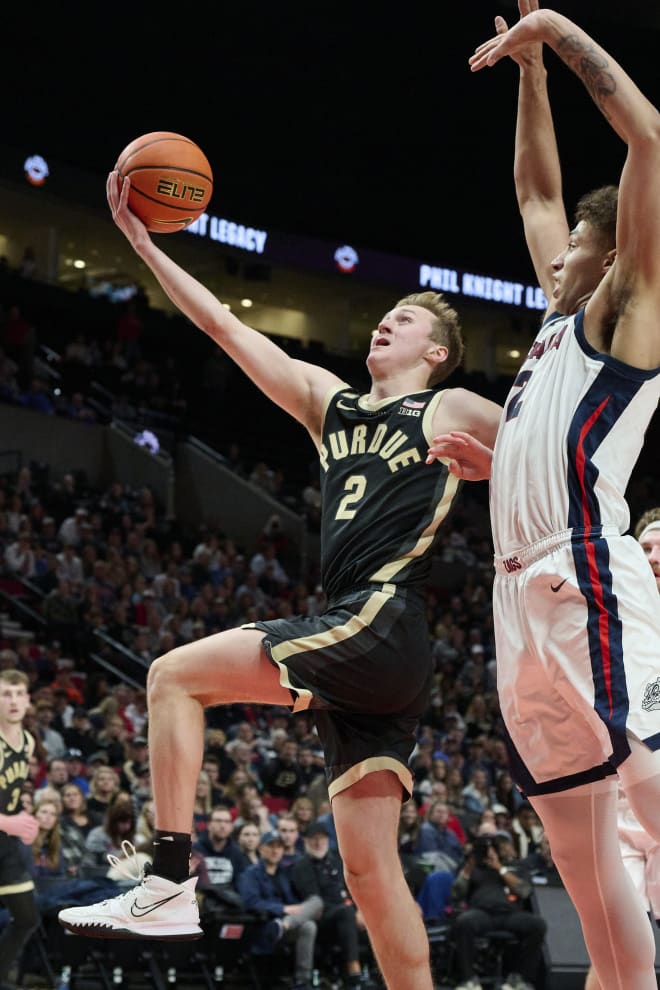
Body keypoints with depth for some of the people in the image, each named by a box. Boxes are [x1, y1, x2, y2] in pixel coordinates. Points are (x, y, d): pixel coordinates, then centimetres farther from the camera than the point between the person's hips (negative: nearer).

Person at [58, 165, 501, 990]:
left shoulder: (451, 413, 7)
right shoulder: (327, 402, 22)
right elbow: (224, 326, 21)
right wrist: (140, 239, 19)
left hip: (383, 629, -6)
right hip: (350, 645, 6)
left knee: (177, 675, -12)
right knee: (369, 871, 2)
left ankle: (169, 882, -14)